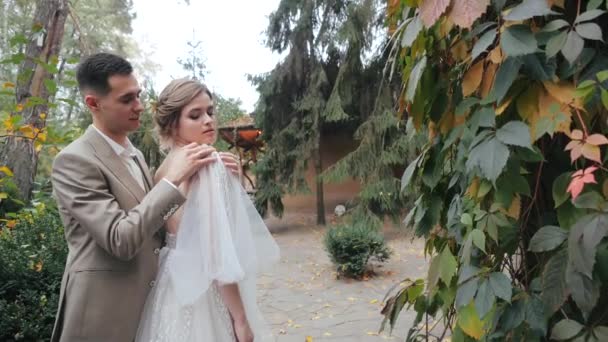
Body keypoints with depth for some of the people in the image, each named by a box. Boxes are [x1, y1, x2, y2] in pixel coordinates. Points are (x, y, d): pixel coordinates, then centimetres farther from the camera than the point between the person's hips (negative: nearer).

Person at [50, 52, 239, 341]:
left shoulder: (134, 154, 9)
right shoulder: (74, 160, -17)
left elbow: (153, 217, 13)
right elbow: (120, 240, -25)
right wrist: (173, 178, -25)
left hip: (144, 301, 8)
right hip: (104, 312, -8)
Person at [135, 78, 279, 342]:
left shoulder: (164, 169, 5)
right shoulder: (210, 166, -20)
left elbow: (177, 233, 11)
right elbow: (218, 252, -24)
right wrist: (241, 320, -19)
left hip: (173, 285, 8)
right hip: (203, 291, -8)